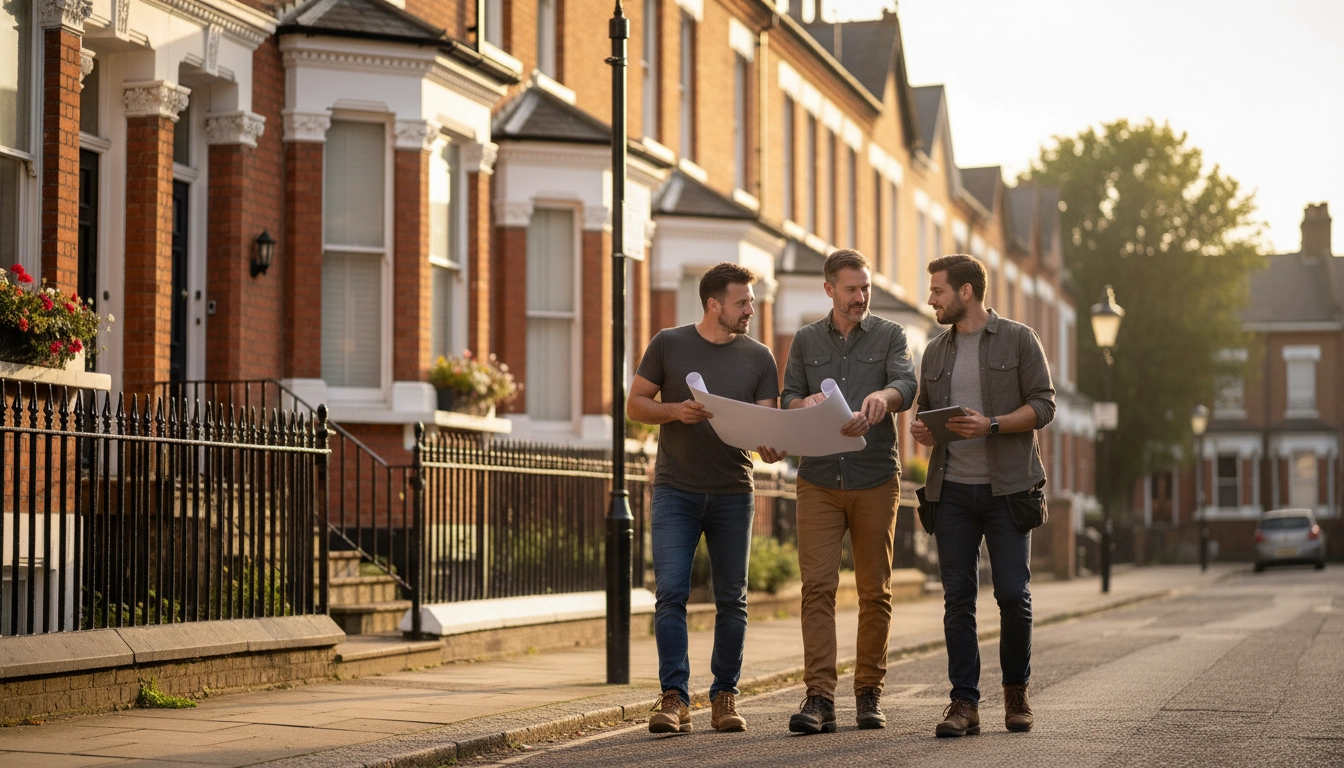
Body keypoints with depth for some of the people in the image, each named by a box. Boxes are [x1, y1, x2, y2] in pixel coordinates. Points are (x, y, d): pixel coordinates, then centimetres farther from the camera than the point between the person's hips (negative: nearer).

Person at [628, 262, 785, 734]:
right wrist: (675, 411, -14)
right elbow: (636, 404, 5)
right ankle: (674, 698, -8)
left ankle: (725, 696, 14)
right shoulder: (668, 345, 2)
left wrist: (770, 445, -20)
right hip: (676, 490, -2)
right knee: (671, 593, -10)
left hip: (733, 493, 2)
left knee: (732, 599, 5)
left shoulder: (758, 357, 6)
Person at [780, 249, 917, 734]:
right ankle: (819, 698, -12)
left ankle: (869, 693, 14)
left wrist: (881, 396, -32)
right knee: (817, 586, -9)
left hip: (876, 480, -1)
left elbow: (906, 385, -8)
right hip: (819, 481, 1)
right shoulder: (806, 341, 14)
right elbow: (787, 398, 11)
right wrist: (806, 404, -13)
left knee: (875, 592, 4)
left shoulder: (889, 335, 7)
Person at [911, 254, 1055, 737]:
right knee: (958, 598, -1)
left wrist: (991, 425, -18)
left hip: (1006, 488, -4)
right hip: (952, 489, 4)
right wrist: (920, 429, -1)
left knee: (1013, 594, -4)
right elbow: (924, 409, 23)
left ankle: (1016, 690, 16)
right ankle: (964, 703, 2)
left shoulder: (1018, 340, 2)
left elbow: (1043, 406, -4)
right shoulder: (936, 351, 16)